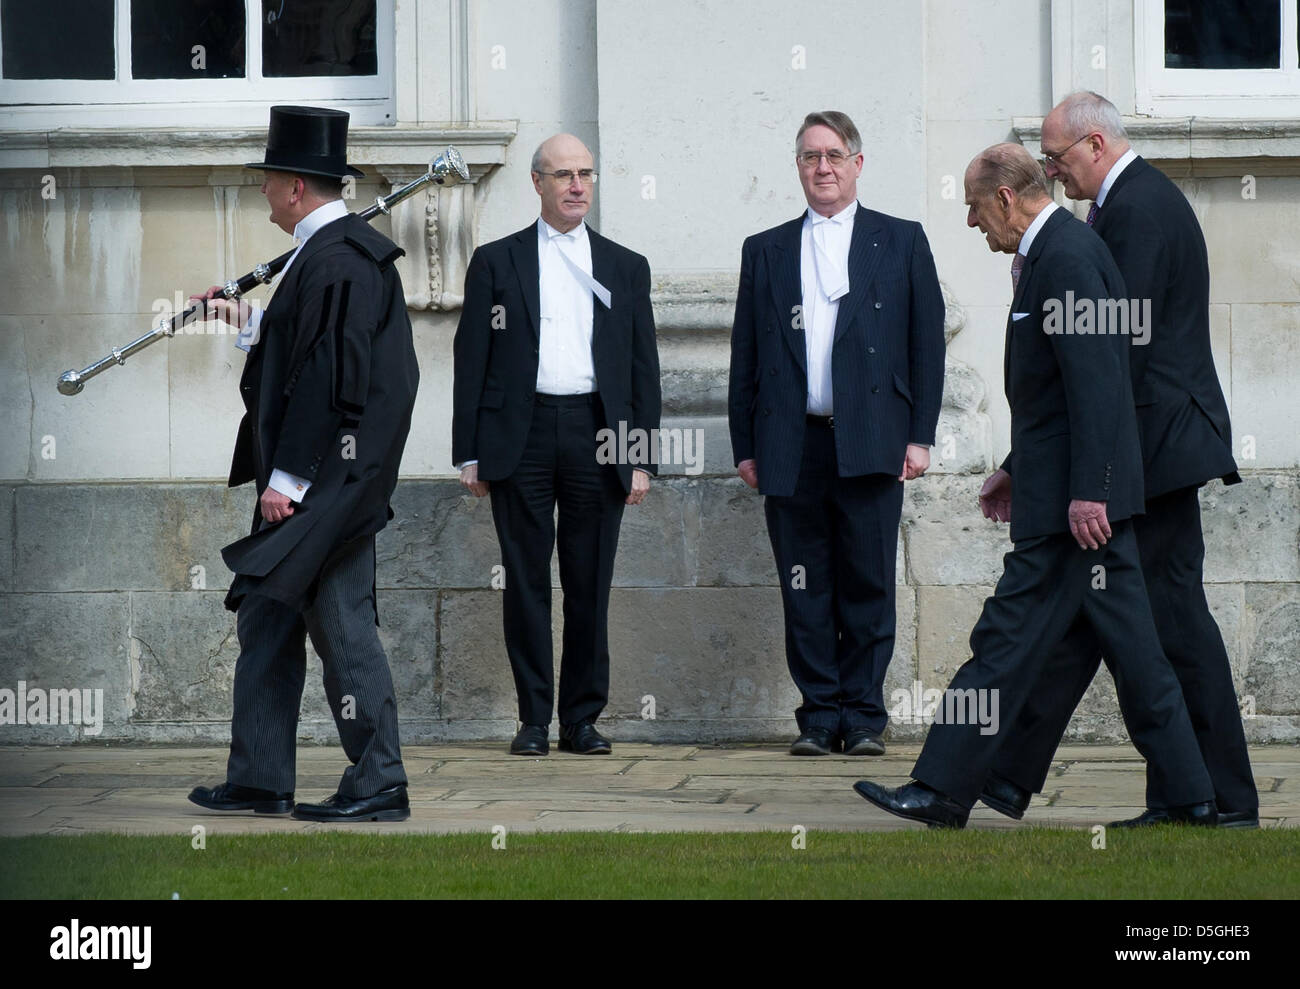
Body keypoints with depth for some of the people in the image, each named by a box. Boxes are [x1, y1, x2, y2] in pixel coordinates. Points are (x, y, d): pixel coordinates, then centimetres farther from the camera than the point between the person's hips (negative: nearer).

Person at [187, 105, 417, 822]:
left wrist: (288, 476, -21)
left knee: (340, 623, -5)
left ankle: (378, 785, 2)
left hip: (327, 484, -11)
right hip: (314, 481, 11)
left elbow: (325, 373, -23)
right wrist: (249, 321, 33)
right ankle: (258, 782, 19)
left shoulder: (332, 261, -19)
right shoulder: (344, 248, 13)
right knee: (267, 618, 13)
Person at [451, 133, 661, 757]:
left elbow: (644, 368, 12)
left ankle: (582, 718, 10)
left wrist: (642, 457, 3)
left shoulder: (625, 268, 13)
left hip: (596, 434, 1)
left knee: (590, 584, 2)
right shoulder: (496, 262, 9)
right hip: (520, 435, -1)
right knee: (526, 582, 0)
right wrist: (469, 453, -1)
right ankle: (534, 721, 5)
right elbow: (471, 360, 6)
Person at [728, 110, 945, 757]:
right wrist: (745, 445, 6)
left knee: (868, 588, -1)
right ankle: (819, 717, 8)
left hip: (870, 443, -2)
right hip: (791, 448, 2)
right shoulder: (765, 251, 15)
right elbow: (745, 357, 14)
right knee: (805, 593, 2)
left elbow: (927, 342, 6)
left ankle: (863, 717, 6)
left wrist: (920, 435, -2)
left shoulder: (901, 242, 10)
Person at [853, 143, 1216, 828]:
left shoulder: (1065, 257, -16)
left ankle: (943, 791, -1)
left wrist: (1086, 490, -25)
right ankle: (1186, 796, 13)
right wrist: (1018, 469, 26)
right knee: (1127, 643, 11)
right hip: (1082, 489, 11)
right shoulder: (1057, 251, 17)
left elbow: (1095, 380, -23)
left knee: (1010, 637, -6)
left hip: (1070, 503, -11)